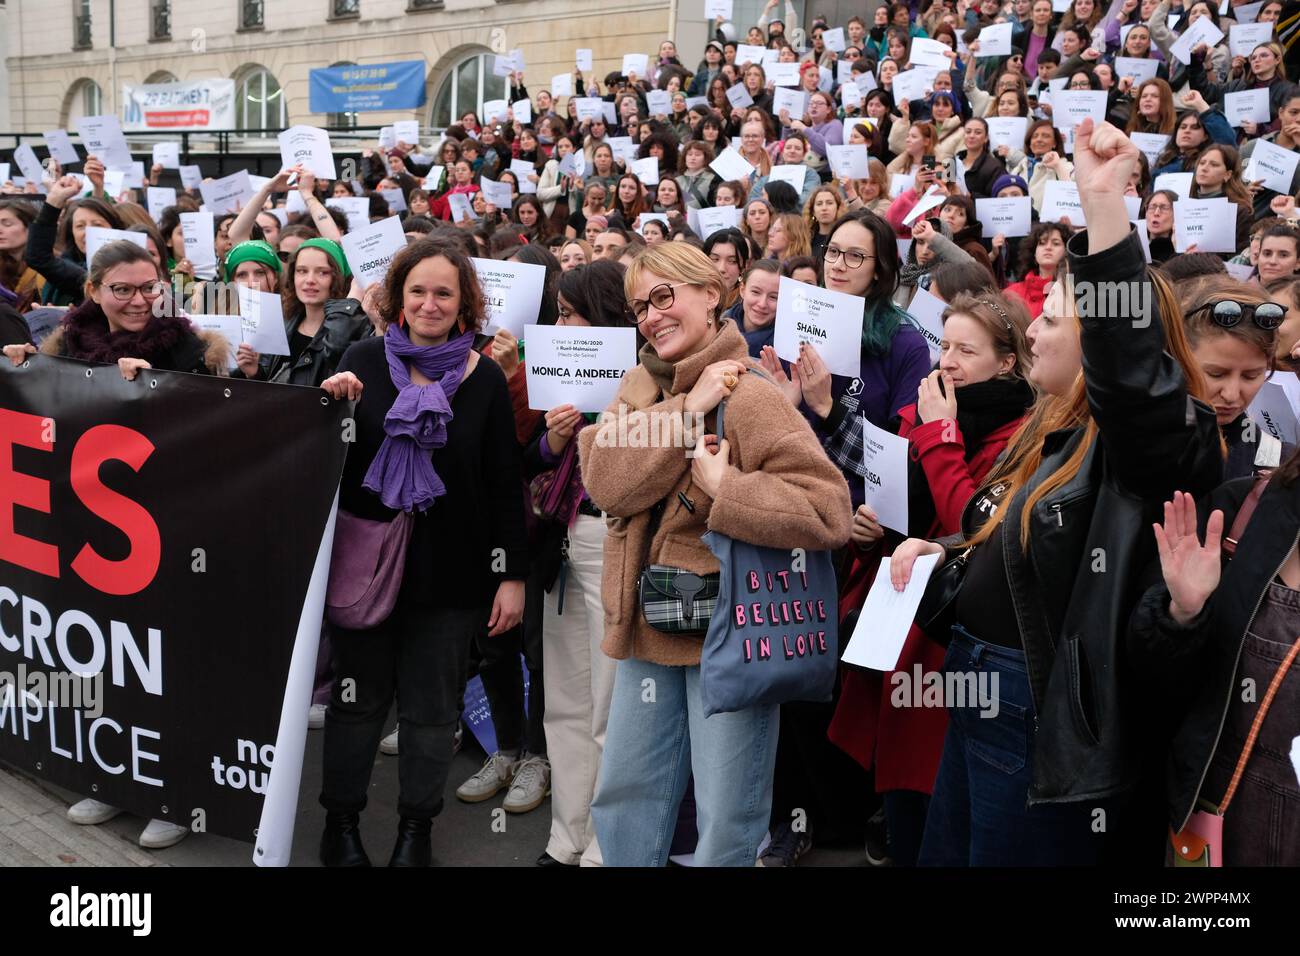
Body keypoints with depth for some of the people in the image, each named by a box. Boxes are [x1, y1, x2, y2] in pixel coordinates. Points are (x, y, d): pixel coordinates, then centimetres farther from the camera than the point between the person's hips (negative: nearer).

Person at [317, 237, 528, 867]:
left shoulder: (485, 379, -2)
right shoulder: (364, 360, -2)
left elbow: (505, 484, -1)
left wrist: (513, 576, -4)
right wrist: (333, 406, -15)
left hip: (450, 572, 0)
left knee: (431, 707, 10)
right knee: (359, 695, 12)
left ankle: (417, 826, 26)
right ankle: (341, 821, 28)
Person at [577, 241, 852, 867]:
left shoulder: (750, 397, -14)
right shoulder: (639, 386, 7)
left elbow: (829, 511, -23)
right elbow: (605, 483, -11)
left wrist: (723, 487, -23)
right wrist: (685, 411, -17)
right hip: (648, 625, 7)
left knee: (727, 820, 4)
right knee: (623, 800, 19)